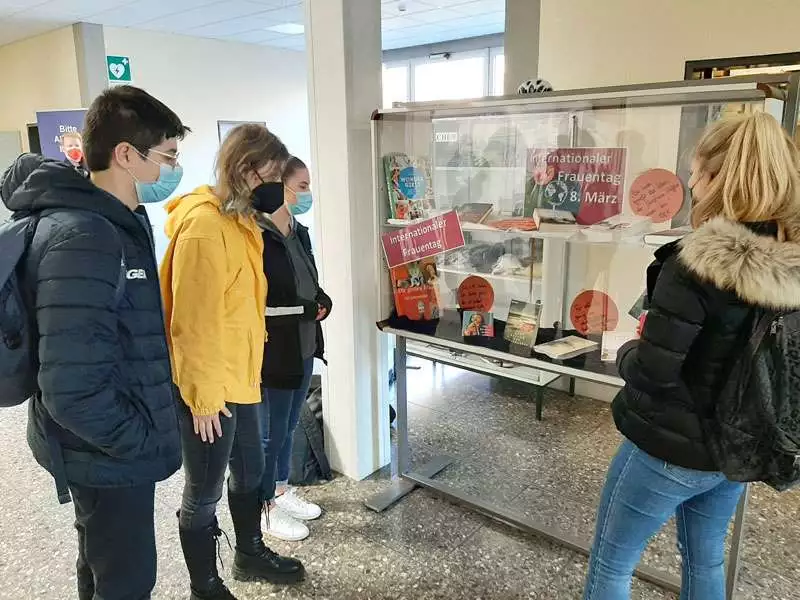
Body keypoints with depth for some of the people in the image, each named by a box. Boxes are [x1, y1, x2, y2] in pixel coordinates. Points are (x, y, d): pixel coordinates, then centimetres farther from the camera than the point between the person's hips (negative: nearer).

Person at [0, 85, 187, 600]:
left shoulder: (119, 220, 5)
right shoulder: (82, 238, -27)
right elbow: (73, 390, -32)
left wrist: (147, 426, 11)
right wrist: (142, 441, -17)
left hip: (114, 447, 9)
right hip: (109, 456, -9)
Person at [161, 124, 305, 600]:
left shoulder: (241, 220, 9)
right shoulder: (203, 225, -22)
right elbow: (193, 321, -23)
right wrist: (203, 396, -19)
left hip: (240, 376, 9)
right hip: (209, 387, -9)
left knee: (250, 471, 24)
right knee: (204, 493, 10)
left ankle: (251, 554, 46)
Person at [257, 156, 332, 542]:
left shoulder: (299, 233, 9)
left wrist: (321, 303, -5)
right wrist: (306, 309, -17)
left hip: (302, 347, 8)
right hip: (272, 352, -8)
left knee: (288, 426, 20)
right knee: (271, 432, 8)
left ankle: (282, 490, 38)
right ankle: (267, 508, 26)